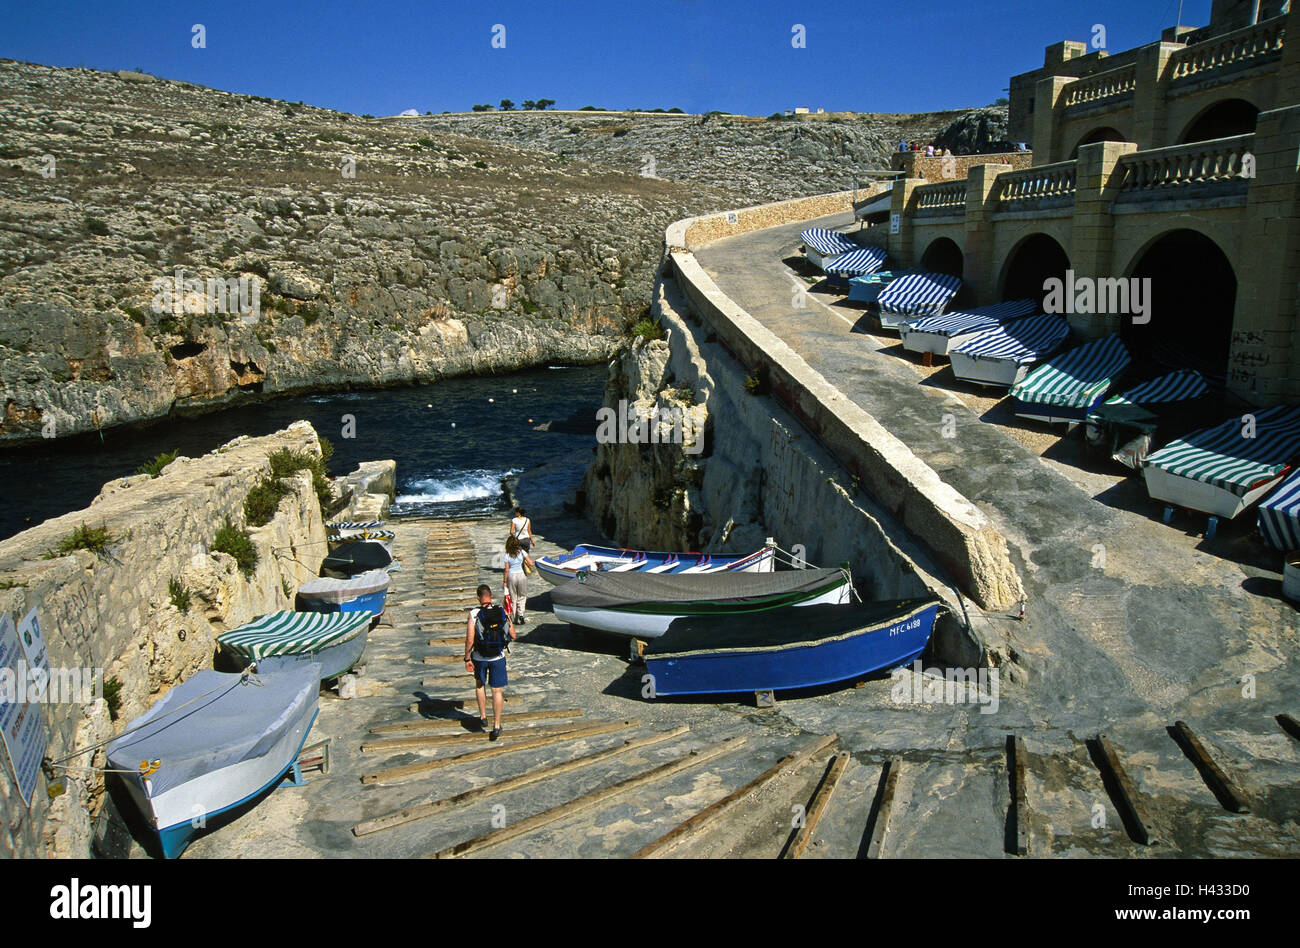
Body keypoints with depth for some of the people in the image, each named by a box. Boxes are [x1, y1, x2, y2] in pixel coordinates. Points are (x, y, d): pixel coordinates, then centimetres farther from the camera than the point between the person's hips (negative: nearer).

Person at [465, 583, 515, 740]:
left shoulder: (474, 614, -15)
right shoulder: (502, 612, -7)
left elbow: (469, 640, -17)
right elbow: (513, 635, -1)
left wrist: (467, 658, -6)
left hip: (480, 657, -1)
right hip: (498, 657, 1)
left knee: (479, 685, 25)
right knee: (496, 691, 9)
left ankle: (483, 717, 31)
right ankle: (496, 726, 13)